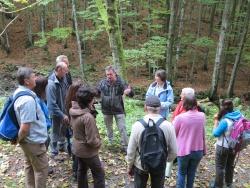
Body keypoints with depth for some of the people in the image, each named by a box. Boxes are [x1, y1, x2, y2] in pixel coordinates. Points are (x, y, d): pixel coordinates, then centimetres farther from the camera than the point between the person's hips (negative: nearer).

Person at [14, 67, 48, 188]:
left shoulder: (18, 92, 0)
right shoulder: (28, 100, -31)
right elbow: (25, 128, -30)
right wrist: (18, 139, -11)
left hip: (28, 140, 10)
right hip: (34, 141, -10)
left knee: (29, 167, 25)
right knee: (41, 169, 10)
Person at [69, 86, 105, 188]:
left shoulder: (73, 111, -8)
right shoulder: (88, 117, -33)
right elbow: (91, 141, -28)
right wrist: (99, 142, -9)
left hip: (77, 148, 8)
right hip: (87, 151, -8)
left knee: (82, 170, 26)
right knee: (99, 173, 10)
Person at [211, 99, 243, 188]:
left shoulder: (225, 121, -29)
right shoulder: (239, 116, -9)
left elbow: (215, 134, -18)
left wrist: (216, 121, -14)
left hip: (223, 147, -7)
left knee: (220, 167, 11)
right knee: (230, 165, 26)